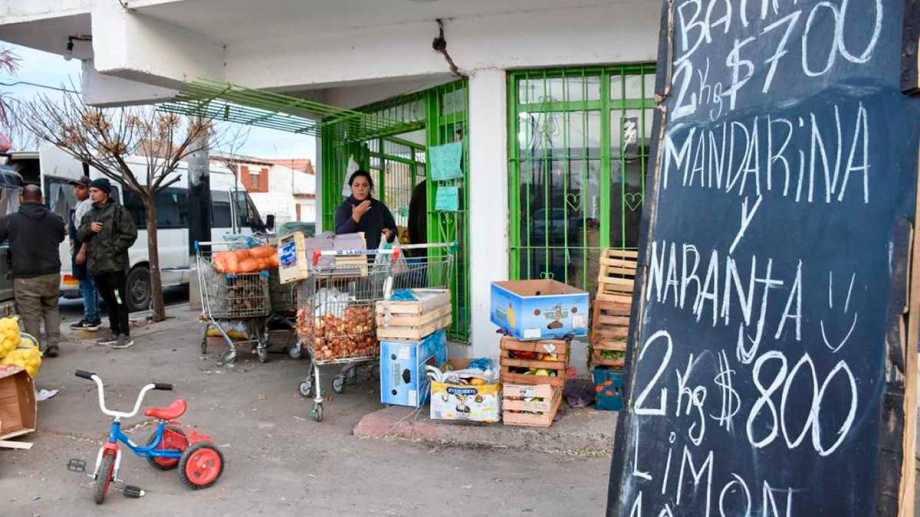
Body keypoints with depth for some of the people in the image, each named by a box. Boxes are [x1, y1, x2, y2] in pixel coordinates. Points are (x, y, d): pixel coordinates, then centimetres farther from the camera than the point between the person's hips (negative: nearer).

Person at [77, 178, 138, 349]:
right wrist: (88, 228, -5)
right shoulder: (89, 214, 19)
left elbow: (130, 234, -11)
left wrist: (113, 249, -16)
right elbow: (79, 235, 16)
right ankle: (115, 332, 21)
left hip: (114, 264, -8)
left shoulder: (118, 210, -4)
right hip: (96, 264, 8)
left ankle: (125, 335, -4)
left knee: (119, 300, -7)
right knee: (108, 300, 13)